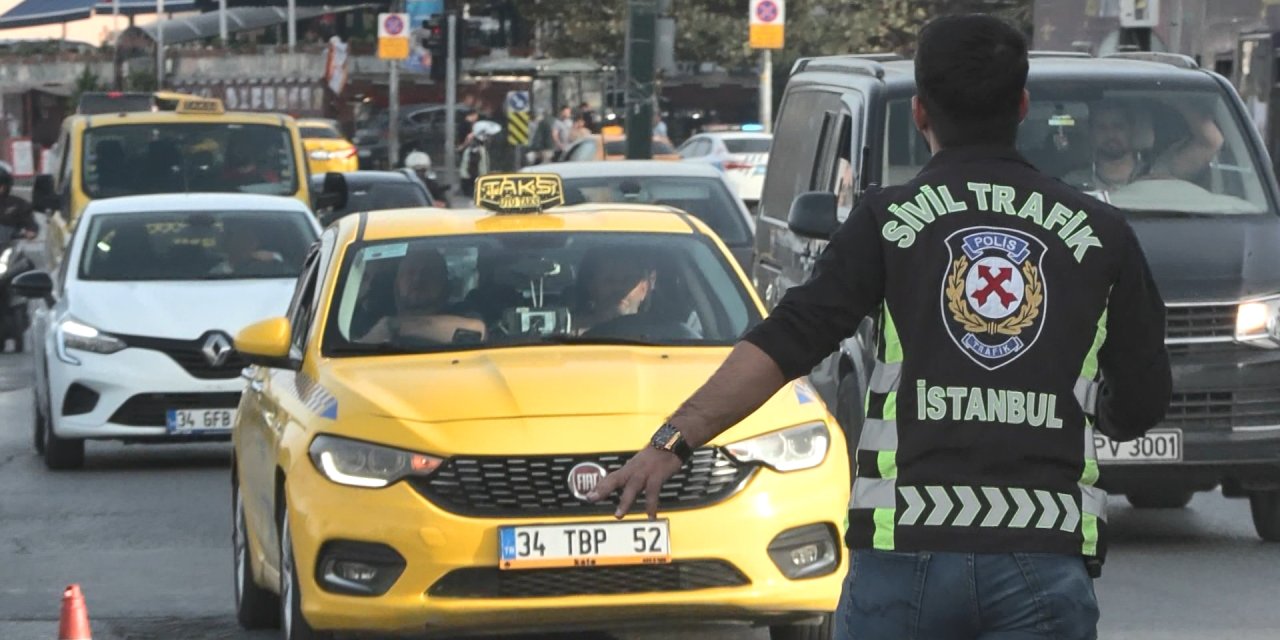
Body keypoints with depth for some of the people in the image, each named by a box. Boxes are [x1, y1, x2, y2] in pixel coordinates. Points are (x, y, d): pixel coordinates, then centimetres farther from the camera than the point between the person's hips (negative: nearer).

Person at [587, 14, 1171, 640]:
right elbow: (1141, 407, 12)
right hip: (1049, 560, 1)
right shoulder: (1100, 232, 7)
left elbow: (784, 341, -7)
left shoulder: (888, 220, 3)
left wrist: (672, 441, -9)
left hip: (908, 548, -1)